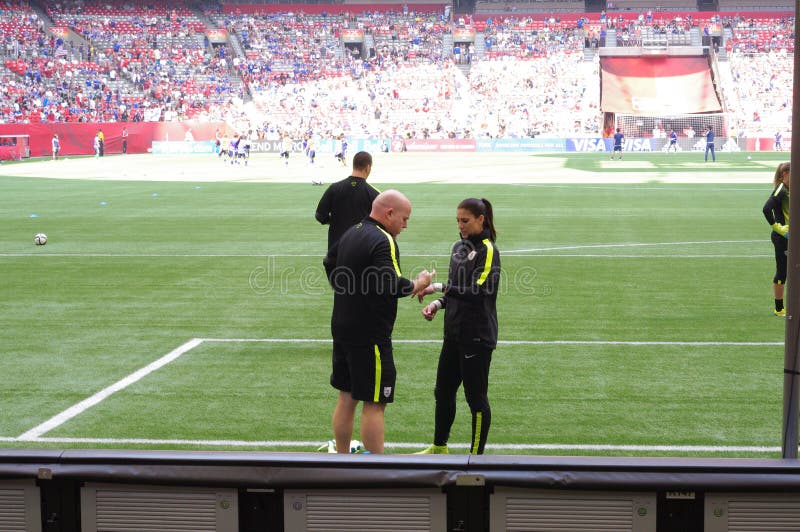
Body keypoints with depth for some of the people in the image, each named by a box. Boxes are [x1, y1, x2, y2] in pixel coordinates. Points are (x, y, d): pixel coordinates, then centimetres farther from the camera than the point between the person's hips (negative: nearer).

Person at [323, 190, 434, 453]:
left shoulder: (350, 233, 11)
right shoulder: (382, 241, -18)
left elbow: (329, 262, 27)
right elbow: (390, 286, -26)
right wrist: (417, 285, -9)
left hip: (343, 327, 9)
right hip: (369, 335, -9)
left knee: (346, 397, 17)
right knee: (374, 403, -3)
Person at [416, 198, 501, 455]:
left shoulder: (488, 250, -13)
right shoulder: (459, 247, 12)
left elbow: (478, 290, -24)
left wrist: (440, 286, -26)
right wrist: (438, 304, 4)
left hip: (477, 335, -8)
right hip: (454, 333, 8)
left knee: (476, 396, 1)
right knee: (443, 391, 16)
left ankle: (477, 455, 12)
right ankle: (439, 448, 30)